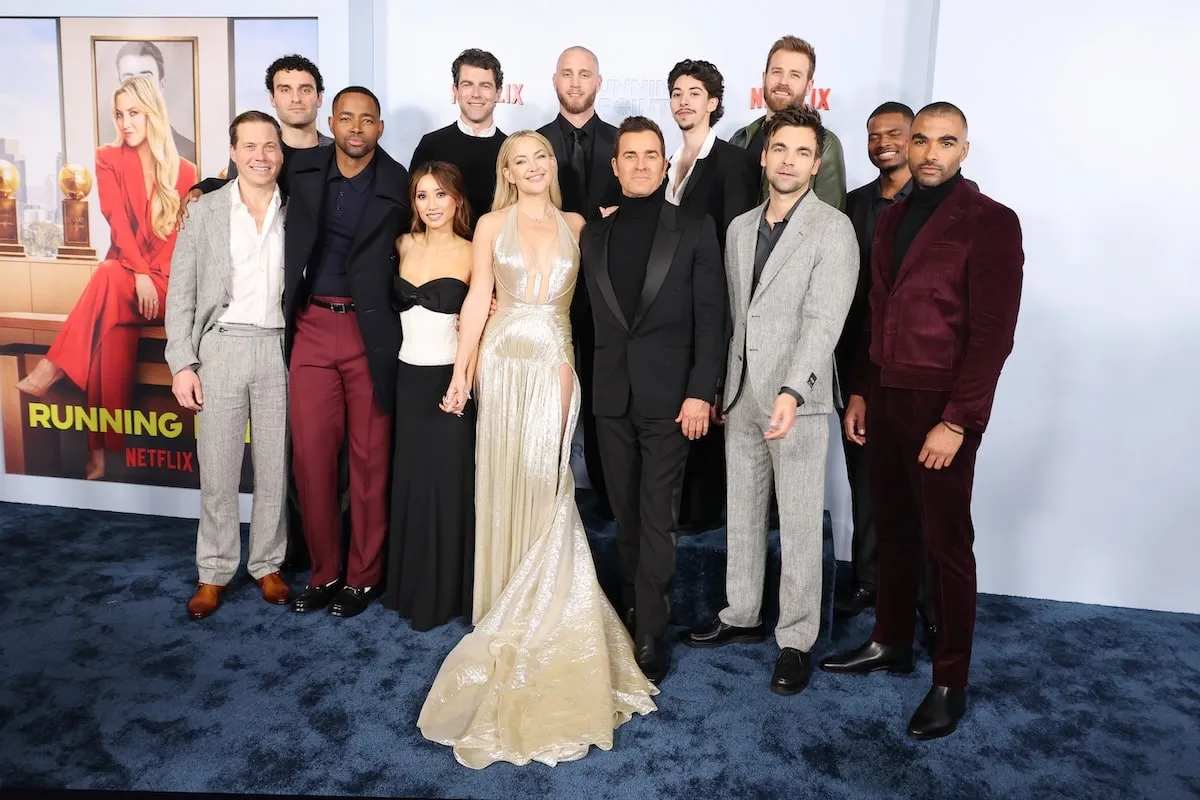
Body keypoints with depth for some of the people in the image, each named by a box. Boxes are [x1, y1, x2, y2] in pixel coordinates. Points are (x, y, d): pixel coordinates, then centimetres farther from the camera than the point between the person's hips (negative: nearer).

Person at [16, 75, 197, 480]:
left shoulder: (184, 171, 9)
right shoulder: (109, 159, 10)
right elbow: (117, 219, -5)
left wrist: (150, 275, -15)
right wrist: (138, 272, -21)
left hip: (166, 280, -1)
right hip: (123, 273, 1)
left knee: (109, 278, -36)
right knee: (116, 331, -34)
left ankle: (51, 369, -33)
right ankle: (100, 449, -37)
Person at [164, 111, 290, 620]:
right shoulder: (205, 213, 3)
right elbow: (181, 293, 2)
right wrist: (182, 363, -5)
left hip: (279, 348, 1)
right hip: (221, 348, 0)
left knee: (275, 466, 8)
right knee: (217, 468, 5)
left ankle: (268, 564, 23)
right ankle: (214, 572, 19)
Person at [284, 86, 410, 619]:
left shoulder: (399, 184, -1)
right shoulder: (303, 169, 7)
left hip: (369, 332, -2)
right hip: (312, 328, 3)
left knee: (370, 458, 4)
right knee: (310, 453, 4)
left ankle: (363, 575, 19)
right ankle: (324, 571, 20)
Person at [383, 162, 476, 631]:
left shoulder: (472, 255, -5)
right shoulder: (403, 246, 8)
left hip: (450, 379, -4)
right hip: (409, 379, 5)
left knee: (450, 482, 2)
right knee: (411, 481, 12)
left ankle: (448, 592, 18)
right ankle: (412, 586, 28)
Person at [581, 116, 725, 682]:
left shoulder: (695, 231, 0)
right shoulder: (594, 236, 11)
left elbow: (710, 318, -4)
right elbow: (589, 317, 9)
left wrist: (701, 393, -12)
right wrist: (588, 384, 1)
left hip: (668, 397, -4)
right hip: (612, 397, 4)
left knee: (657, 519, 0)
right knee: (625, 514, 13)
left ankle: (648, 638, 8)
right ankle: (633, 608, 29)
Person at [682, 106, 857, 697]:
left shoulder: (833, 229, -8)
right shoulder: (740, 227, 12)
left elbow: (823, 320, -18)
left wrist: (792, 393, -30)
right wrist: (717, 386, 10)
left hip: (799, 400, -6)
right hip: (741, 397, 6)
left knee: (800, 526, 3)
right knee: (742, 514, 16)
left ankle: (796, 640, 17)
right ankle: (741, 616, 33)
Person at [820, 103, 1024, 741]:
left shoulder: (990, 223, -9)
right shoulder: (892, 217, 12)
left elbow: (993, 333, -14)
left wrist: (955, 421, -17)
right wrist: (861, 392, 12)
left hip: (943, 407, -6)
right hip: (886, 398, 6)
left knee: (946, 542, 4)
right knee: (893, 531, 15)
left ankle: (950, 681, 19)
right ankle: (890, 644, 31)